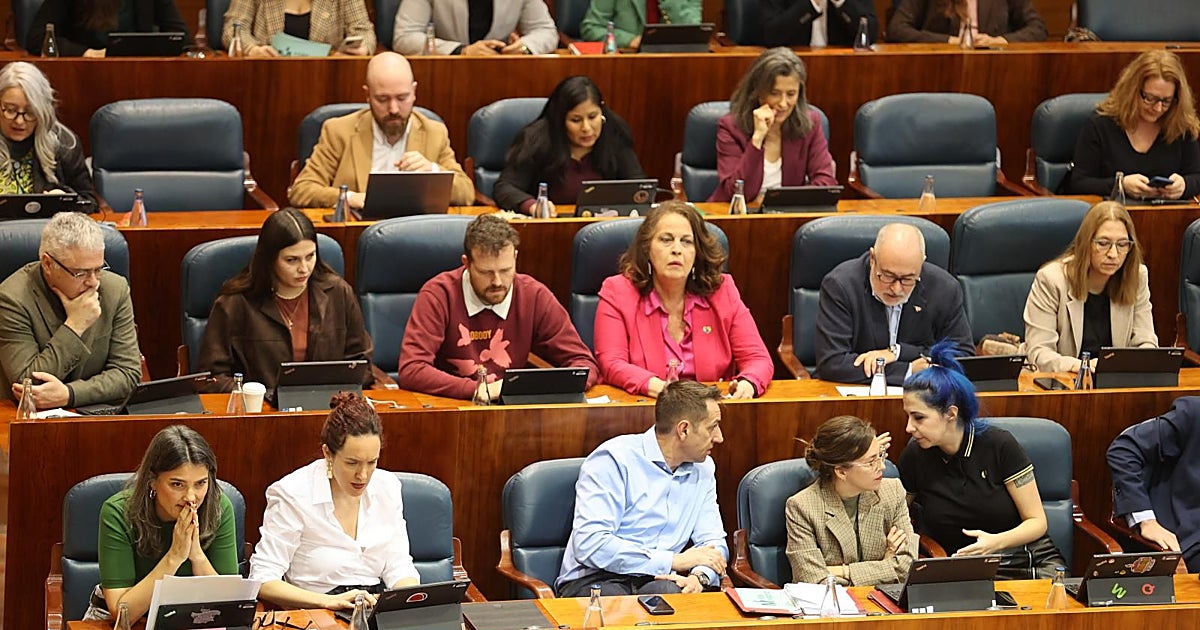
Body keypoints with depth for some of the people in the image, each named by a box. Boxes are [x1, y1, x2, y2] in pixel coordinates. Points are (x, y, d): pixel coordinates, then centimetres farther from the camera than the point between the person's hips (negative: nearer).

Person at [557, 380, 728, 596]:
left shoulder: (702, 469, 14)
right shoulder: (613, 459, -9)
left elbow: (713, 541, 15)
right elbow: (589, 545, -19)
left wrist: (699, 576, -12)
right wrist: (675, 560, -15)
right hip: (594, 580, -4)